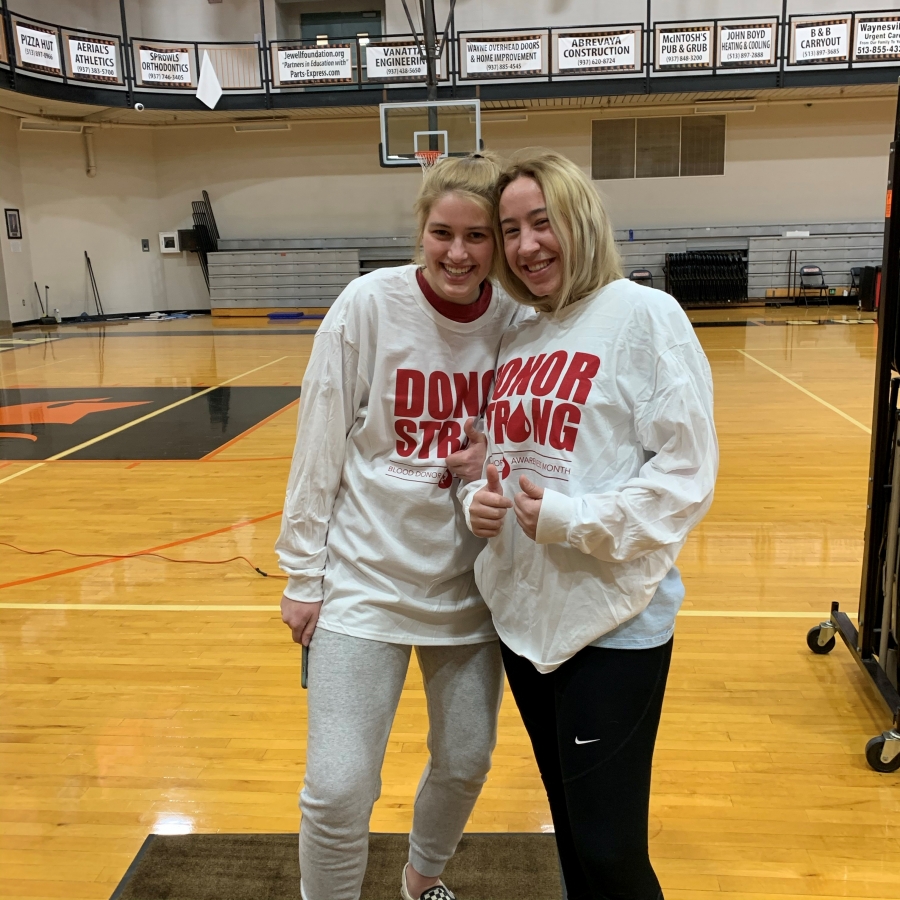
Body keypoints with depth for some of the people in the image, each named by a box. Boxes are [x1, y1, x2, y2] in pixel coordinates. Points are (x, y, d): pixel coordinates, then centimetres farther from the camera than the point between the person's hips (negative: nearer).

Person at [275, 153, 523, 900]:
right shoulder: (369, 304, -13)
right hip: (367, 579, -3)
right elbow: (319, 447, -7)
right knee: (339, 790, -2)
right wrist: (304, 572, -4)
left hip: (469, 583, 3)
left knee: (465, 765, 17)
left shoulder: (517, 319, -6)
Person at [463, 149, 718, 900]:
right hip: (524, 614, 6)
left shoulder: (644, 315, -11)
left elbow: (686, 470, -14)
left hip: (613, 621, -6)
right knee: (571, 827, 22)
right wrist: (479, 500, -1)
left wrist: (570, 521, -20)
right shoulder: (516, 338, 9)